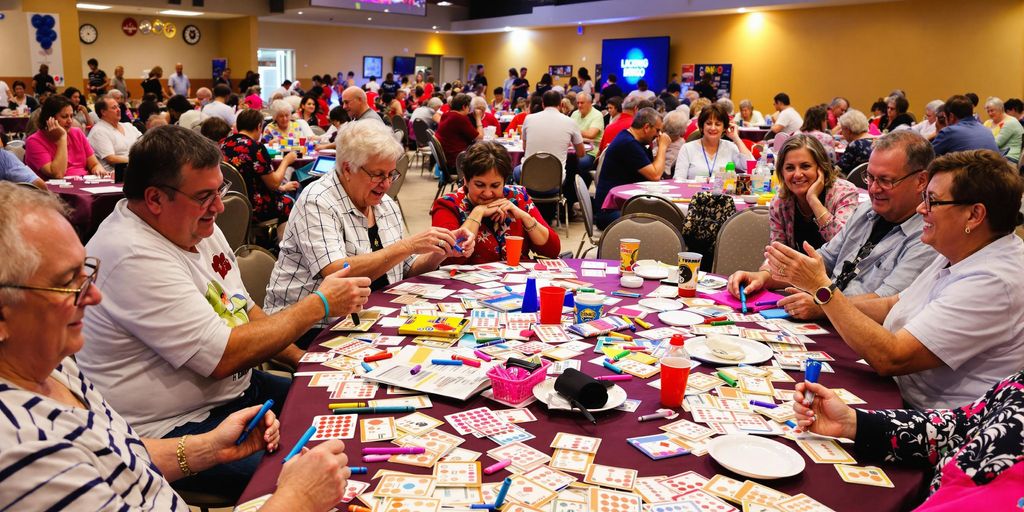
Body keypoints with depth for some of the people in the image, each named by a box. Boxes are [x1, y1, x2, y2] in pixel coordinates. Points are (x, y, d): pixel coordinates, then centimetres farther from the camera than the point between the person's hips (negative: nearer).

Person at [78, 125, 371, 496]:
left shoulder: (195, 226, 4)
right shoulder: (135, 257, -25)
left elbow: (242, 311, 15)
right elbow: (224, 357, -27)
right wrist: (319, 304, -19)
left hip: (238, 388, 9)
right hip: (178, 429, -9)